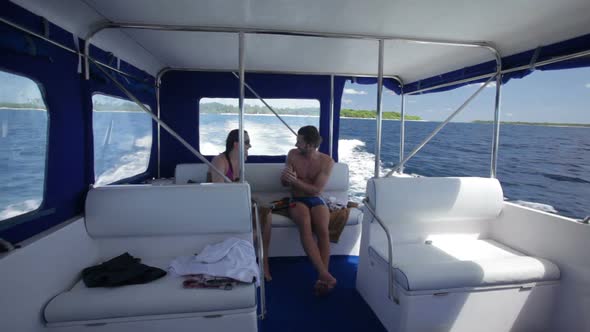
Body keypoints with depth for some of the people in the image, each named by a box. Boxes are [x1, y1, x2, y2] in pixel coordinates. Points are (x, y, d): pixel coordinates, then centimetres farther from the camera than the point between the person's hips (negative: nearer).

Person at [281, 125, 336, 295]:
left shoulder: (326, 161, -7)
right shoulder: (293, 154, -1)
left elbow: (316, 189, -12)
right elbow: (284, 183, 4)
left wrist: (295, 181, -24)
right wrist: (285, 177, -21)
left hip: (316, 200, 0)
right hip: (297, 201, 0)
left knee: (323, 230, -31)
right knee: (305, 225, -34)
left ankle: (322, 278, -26)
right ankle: (324, 274, -38)